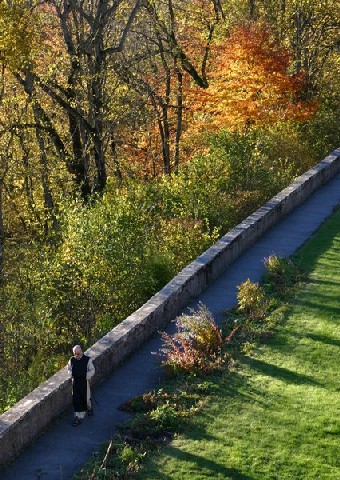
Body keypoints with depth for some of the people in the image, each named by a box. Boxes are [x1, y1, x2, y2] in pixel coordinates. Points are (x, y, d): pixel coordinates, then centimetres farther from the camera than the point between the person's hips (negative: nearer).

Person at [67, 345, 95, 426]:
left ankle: (89, 409, 42)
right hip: (75, 382, 2)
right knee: (76, 400, 2)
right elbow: (69, 369, 14)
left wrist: (86, 376, -15)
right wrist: (72, 374, -1)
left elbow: (92, 370, -6)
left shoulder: (87, 360, -12)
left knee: (86, 398, 10)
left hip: (84, 382, -2)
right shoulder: (72, 360, -3)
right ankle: (78, 417, 11)